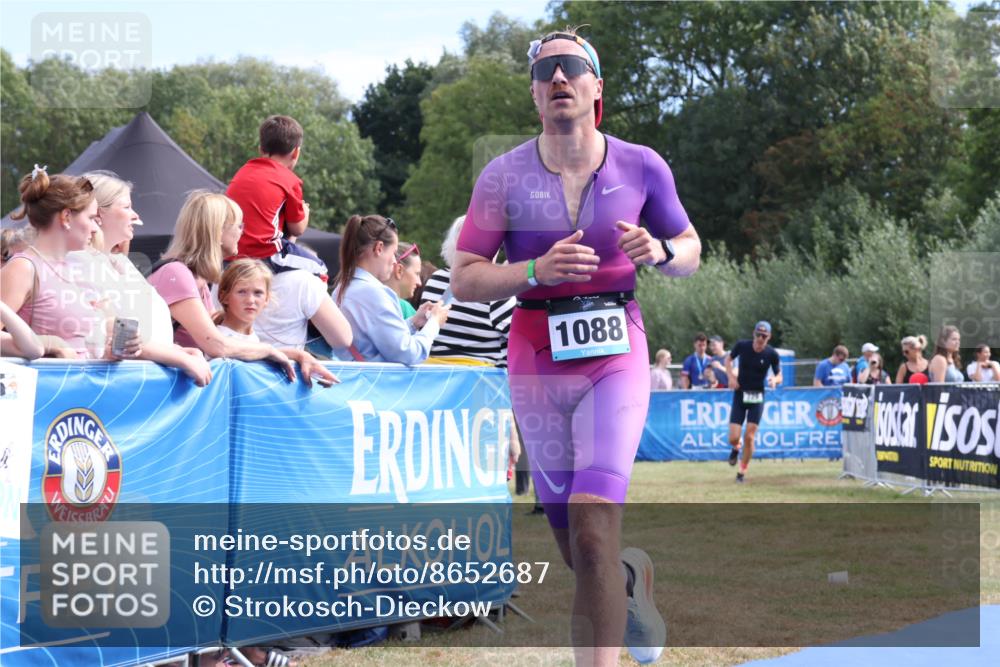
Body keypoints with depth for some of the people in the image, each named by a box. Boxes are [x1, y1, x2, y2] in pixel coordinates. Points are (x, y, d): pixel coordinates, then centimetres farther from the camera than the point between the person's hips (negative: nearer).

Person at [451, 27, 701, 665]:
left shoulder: (641, 167, -1)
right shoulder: (504, 176, -3)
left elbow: (691, 249, 12)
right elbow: (464, 281, -3)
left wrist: (659, 251, -12)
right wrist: (537, 270, -20)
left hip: (617, 352, -1)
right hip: (537, 356, 1)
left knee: (592, 534, -18)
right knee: (580, 553, 12)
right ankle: (634, 574, 47)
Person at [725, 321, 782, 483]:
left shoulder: (772, 354, -9)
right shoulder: (742, 346, -8)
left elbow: (779, 376, 1)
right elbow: (728, 359, 10)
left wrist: (774, 380, -23)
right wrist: (731, 376, -6)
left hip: (757, 398, 0)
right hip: (740, 395, 0)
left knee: (749, 438, -5)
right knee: (733, 438, -8)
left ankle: (742, 472, 14)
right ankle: (735, 449, 30)